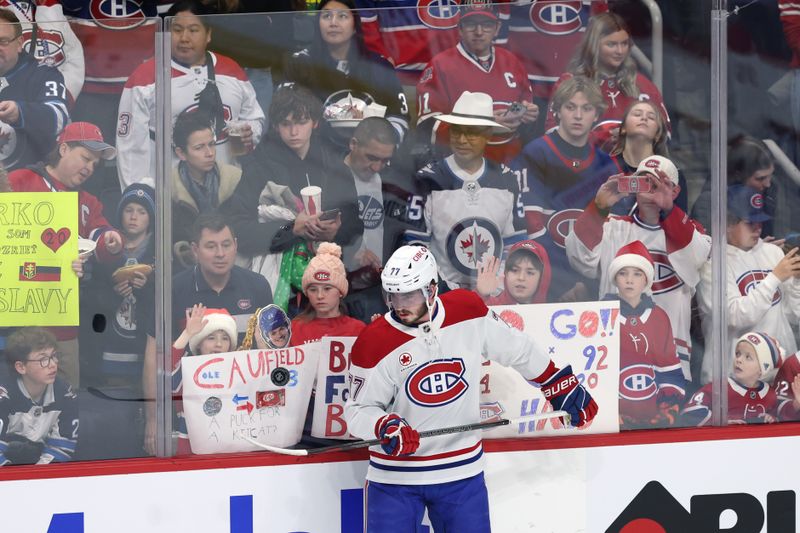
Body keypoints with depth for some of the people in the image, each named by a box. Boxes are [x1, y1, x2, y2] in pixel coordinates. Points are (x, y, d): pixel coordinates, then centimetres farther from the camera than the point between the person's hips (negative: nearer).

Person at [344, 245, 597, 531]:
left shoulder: (468, 312, -6)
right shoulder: (374, 343, -13)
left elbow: (517, 350, 9)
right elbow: (357, 410, -7)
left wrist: (563, 387, 15)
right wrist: (385, 427, -27)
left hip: (461, 472, 2)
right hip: (394, 474, -2)